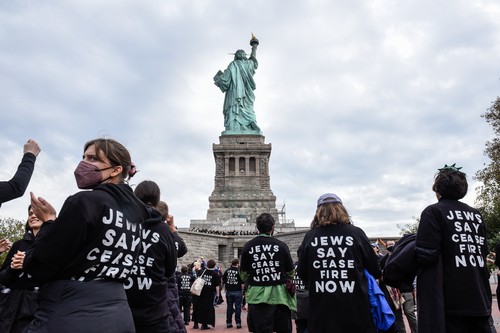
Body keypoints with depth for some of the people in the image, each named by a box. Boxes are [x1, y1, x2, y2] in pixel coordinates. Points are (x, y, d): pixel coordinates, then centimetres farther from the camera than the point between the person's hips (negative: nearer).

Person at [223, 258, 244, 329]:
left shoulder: (227, 271, 3)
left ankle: (228, 323, 15)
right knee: (237, 307, 4)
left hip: (229, 291, 4)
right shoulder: (239, 271, -9)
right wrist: (242, 291, 3)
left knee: (229, 307, 11)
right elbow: (242, 283, -8)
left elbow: (223, 280, 10)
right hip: (237, 291, -4)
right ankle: (238, 323, 5)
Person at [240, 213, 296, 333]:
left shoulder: (248, 246, -3)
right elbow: (291, 272, 5)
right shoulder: (281, 245, -5)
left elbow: (244, 275, 5)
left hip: (258, 295, 0)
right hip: (280, 295, 0)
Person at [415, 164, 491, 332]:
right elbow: (484, 252, 17)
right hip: (481, 301, 6)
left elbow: (425, 256, -17)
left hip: (452, 303, -5)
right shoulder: (476, 214, 10)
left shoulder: (434, 212, -9)